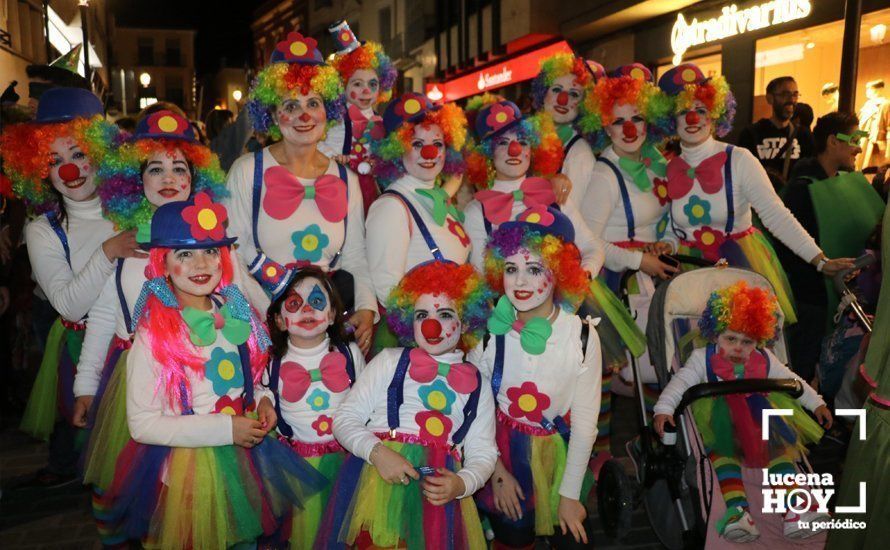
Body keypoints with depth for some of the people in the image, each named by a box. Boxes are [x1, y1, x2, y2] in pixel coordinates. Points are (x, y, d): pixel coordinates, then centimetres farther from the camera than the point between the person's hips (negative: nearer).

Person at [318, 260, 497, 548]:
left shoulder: (477, 384, 15)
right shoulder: (389, 361, 10)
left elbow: (482, 453, 13)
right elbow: (346, 419, 6)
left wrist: (462, 483, -8)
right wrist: (378, 452, -12)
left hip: (439, 487, 1)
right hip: (378, 474, -1)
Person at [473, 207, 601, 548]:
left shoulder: (582, 336, -16)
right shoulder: (490, 330, -16)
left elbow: (585, 421, -9)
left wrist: (570, 494, -6)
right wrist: (497, 471, -6)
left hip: (558, 452, 1)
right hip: (503, 451, 0)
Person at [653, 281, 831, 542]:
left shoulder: (764, 360, 9)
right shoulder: (703, 358, -3)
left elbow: (792, 381, 18)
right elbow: (680, 382, -13)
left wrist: (817, 403, 11)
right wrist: (663, 409, -28)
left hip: (758, 420, 4)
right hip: (720, 423, -4)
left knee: (780, 449, -14)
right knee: (721, 453, -28)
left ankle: (794, 510, -15)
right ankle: (737, 509, -36)